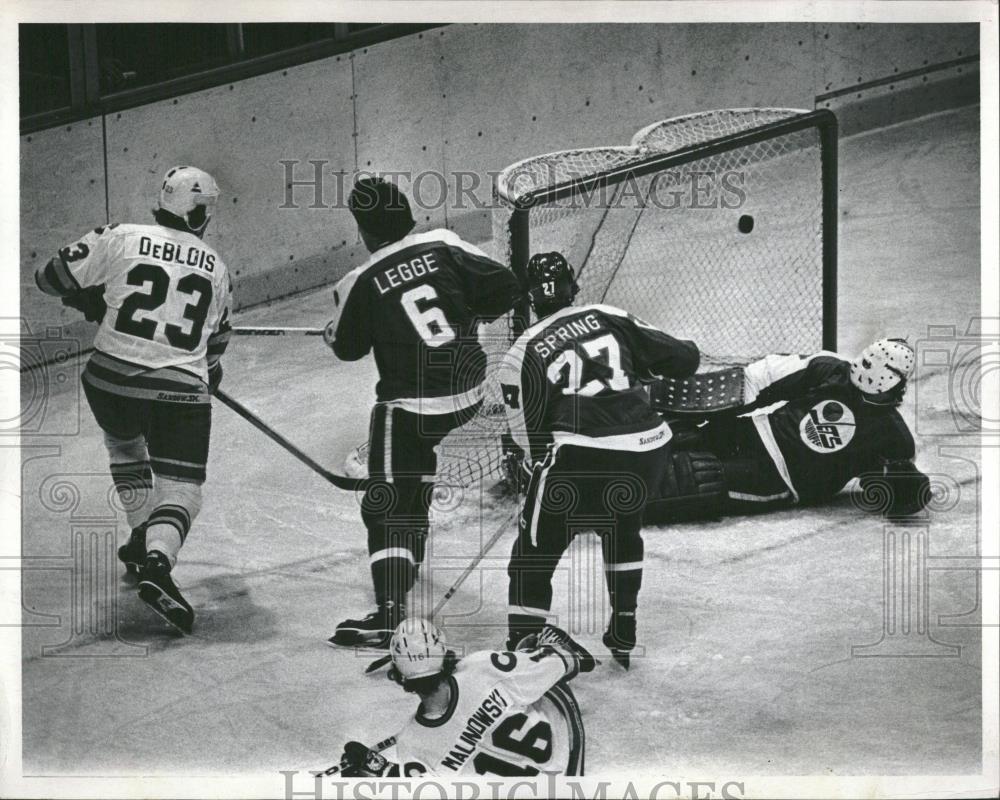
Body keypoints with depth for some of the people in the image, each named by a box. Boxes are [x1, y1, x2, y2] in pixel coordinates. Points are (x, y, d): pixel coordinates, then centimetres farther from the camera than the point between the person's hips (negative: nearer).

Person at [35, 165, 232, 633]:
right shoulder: (215, 267, 12)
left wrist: (93, 299, 20)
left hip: (110, 381, 1)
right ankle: (158, 562, -22)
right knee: (180, 484, 3)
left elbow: (53, 278, 3)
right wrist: (207, 375, 42)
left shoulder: (120, 239, 1)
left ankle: (142, 537, 33)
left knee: (124, 443, 31)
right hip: (180, 391, -1)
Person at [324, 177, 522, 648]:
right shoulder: (443, 245, -2)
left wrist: (332, 330, 27)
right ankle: (412, 546, 44)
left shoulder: (360, 283, -9)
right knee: (420, 454, 34)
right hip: (469, 391, 6)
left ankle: (389, 614, -15)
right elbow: (504, 288, -4)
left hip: (409, 405, -5)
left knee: (387, 506, -4)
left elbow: (346, 347, 5)